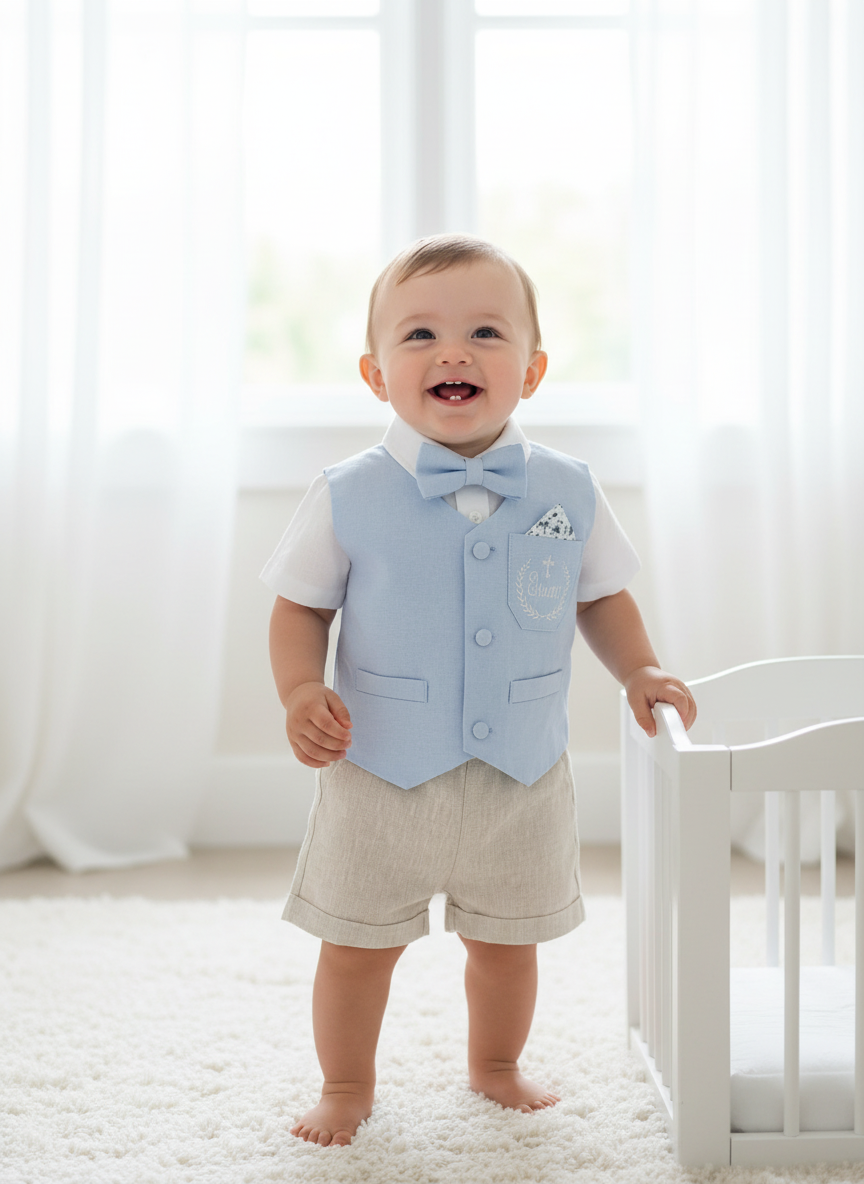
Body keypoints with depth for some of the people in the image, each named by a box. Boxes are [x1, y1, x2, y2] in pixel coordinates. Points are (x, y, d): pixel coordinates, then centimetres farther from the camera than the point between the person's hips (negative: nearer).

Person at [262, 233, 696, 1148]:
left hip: (522, 777, 2)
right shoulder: (347, 497, -11)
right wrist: (300, 690, -19)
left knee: (507, 939, 18)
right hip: (380, 773, -2)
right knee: (358, 946, 11)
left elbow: (602, 594, 10)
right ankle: (347, 1086, 34)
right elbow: (301, 605, -3)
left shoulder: (567, 494, -4)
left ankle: (496, 1067, 43)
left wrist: (638, 671, -2)